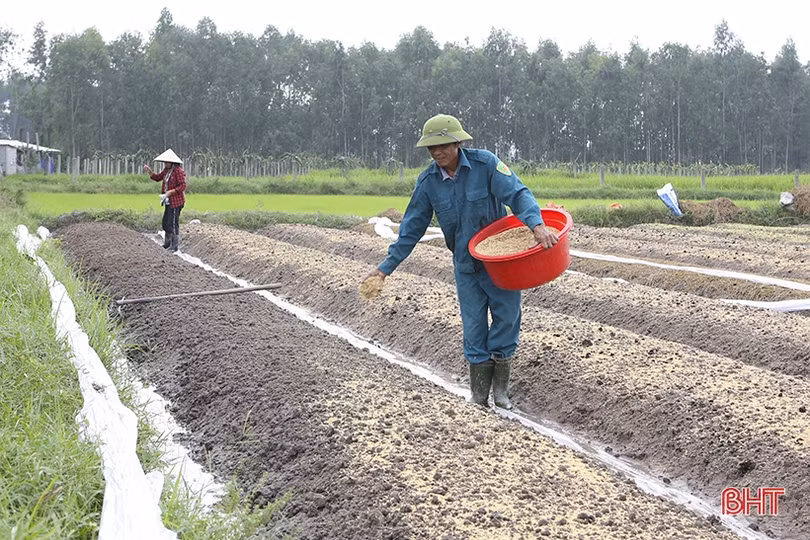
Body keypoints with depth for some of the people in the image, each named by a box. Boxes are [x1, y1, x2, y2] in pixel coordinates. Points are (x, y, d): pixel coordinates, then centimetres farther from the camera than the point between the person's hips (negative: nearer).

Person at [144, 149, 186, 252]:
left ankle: (174, 246, 1)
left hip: (176, 202, -10)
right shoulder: (167, 170, 10)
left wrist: (170, 192, -23)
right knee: (166, 223, 17)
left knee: (173, 224, -6)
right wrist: (149, 171, 4)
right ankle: (167, 244, 30)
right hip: (169, 202, 10)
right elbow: (157, 178, 19)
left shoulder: (178, 171, -17)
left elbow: (182, 186, -19)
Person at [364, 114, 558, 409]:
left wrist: (536, 224, -44)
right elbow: (412, 227, 0)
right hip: (466, 264, 3)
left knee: (506, 317, 1)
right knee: (474, 327, 6)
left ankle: (501, 389, 18)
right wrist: (387, 266, -2)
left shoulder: (485, 163, -18)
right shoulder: (428, 181, -7)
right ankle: (479, 398, 17)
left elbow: (517, 194, -25)